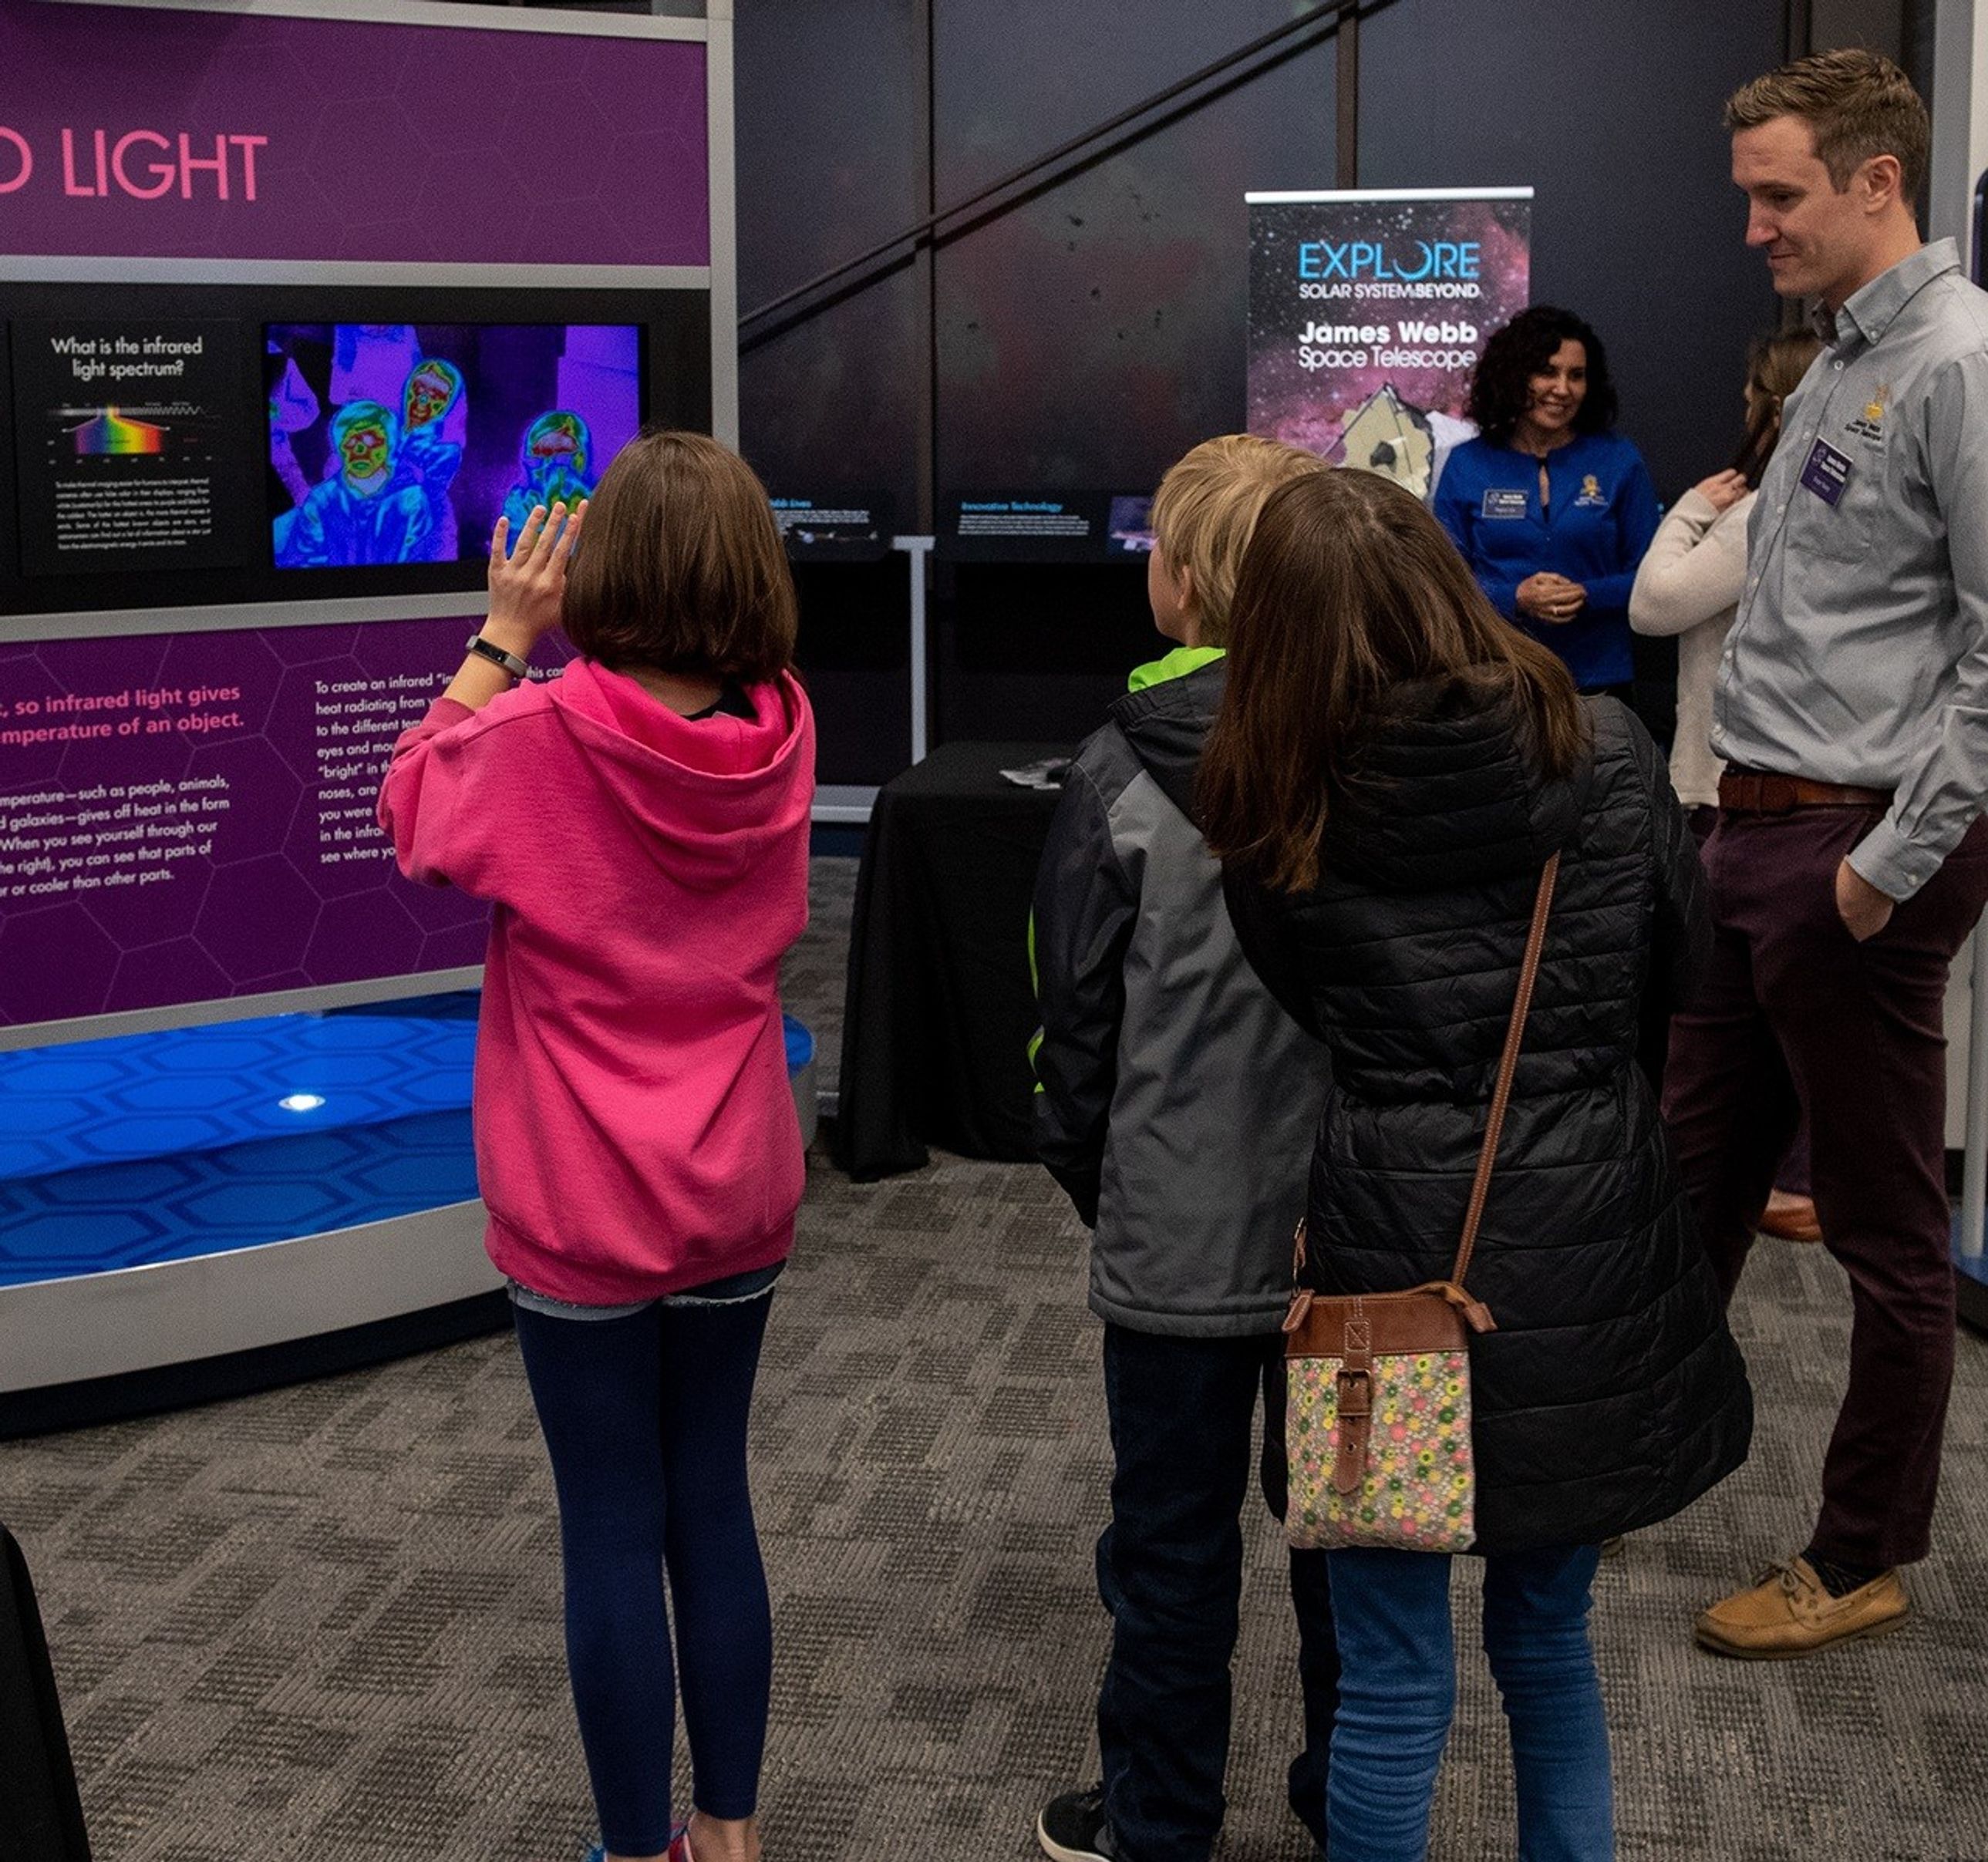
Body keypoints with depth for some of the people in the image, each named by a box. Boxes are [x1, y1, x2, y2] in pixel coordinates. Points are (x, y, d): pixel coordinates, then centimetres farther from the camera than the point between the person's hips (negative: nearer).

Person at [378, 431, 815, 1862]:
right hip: (735, 1201, 4)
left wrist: (503, 640, 0)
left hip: (582, 1213, -4)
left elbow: (415, 812, 2)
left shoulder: (540, 741, -19)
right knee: (713, 1502, 17)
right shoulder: (780, 734, -7)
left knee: (614, 1530, 7)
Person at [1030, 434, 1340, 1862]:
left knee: (1175, 1543, 12)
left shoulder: (1126, 776, -15)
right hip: (1356, 1227, 3)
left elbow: (1076, 1014, -7)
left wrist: (1089, 1175, 10)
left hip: (1181, 1236, -3)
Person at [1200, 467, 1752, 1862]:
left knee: (1394, 1681, 10)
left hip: (1397, 1249, -2)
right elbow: (1684, 975, 7)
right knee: (1551, 1639, 21)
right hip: (1594, 1245, 2)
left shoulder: (1281, 811, -10)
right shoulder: (1607, 755, -6)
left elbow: (1310, 1014, 4)